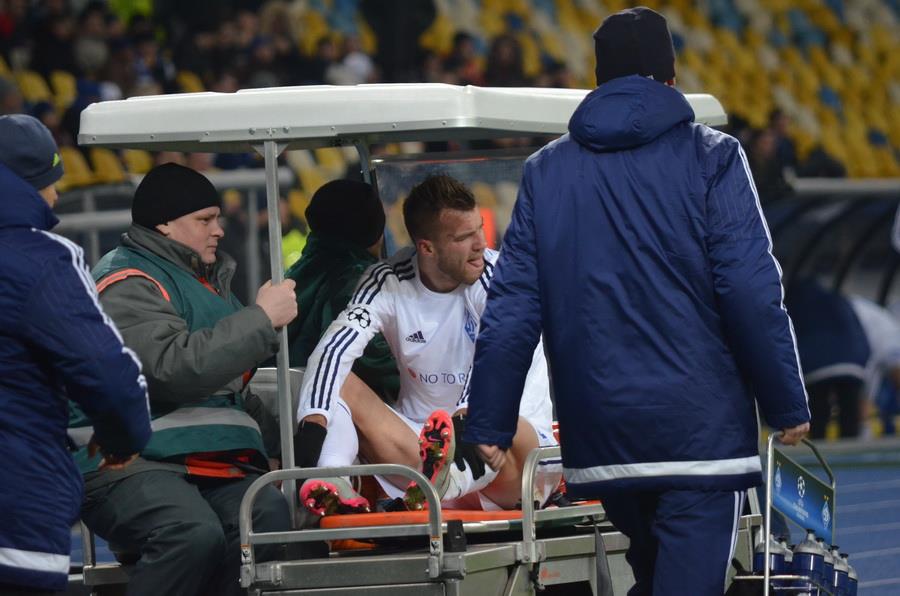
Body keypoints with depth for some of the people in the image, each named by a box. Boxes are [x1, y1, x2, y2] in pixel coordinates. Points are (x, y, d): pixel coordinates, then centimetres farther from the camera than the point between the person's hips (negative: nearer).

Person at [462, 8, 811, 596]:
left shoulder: (547, 171, 7)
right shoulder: (711, 159, -3)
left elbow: (512, 307, 4)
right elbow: (754, 294, -9)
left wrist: (491, 425, 8)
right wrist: (788, 406, -1)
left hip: (600, 434, 4)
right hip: (700, 429, -4)